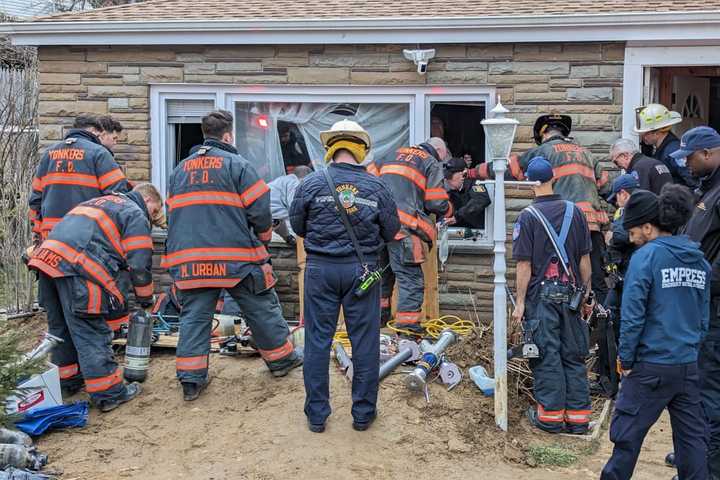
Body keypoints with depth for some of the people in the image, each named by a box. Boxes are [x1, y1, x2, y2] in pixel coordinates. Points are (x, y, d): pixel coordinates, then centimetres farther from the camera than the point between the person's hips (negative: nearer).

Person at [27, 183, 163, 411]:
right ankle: (108, 394, 0)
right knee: (91, 333, -5)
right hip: (75, 267, -9)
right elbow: (140, 264, 0)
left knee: (60, 327, 20)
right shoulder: (136, 215, 7)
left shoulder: (101, 202, 33)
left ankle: (68, 381, 34)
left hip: (47, 257, 9)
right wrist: (145, 299, 14)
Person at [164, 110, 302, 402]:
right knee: (262, 309, 12)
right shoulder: (237, 165, -3)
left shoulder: (179, 170, 15)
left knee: (194, 317, 7)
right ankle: (280, 359, 25)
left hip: (189, 260, 4)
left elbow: (173, 213, 18)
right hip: (237, 257, -4)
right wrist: (263, 238, 12)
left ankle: (190, 380, 4)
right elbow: (259, 210, -7)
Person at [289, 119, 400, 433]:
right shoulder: (376, 187, -4)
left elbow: (297, 225, 5)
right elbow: (391, 232, 4)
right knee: (364, 342, 9)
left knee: (317, 340, 8)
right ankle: (363, 412, 17)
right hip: (362, 269, 0)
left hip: (321, 268, 0)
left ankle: (316, 414, 14)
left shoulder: (311, 184, -6)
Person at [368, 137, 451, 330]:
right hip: (403, 227, -6)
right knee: (411, 277, -3)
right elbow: (437, 203, 1)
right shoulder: (432, 164, 7)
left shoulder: (394, 155, 25)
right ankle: (407, 323, -10)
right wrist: (448, 209, 22)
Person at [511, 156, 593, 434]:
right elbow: (585, 258, 6)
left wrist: (520, 302, -4)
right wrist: (585, 293, 15)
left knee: (546, 354, 3)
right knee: (573, 354, 10)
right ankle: (578, 417, 14)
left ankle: (551, 414, 8)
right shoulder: (574, 211, 3)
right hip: (570, 293, 4)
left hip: (541, 294, -4)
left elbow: (525, 265, -9)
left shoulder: (528, 216, -8)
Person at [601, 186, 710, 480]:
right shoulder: (699, 260, 8)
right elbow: (704, 317, 13)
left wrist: (626, 359, -4)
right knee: (692, 436, 10)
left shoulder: (646, 256, -13)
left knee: (627, 433, 5)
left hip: (651, 366, -6)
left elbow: (632, 315, -14)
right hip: (688, 365, 6)